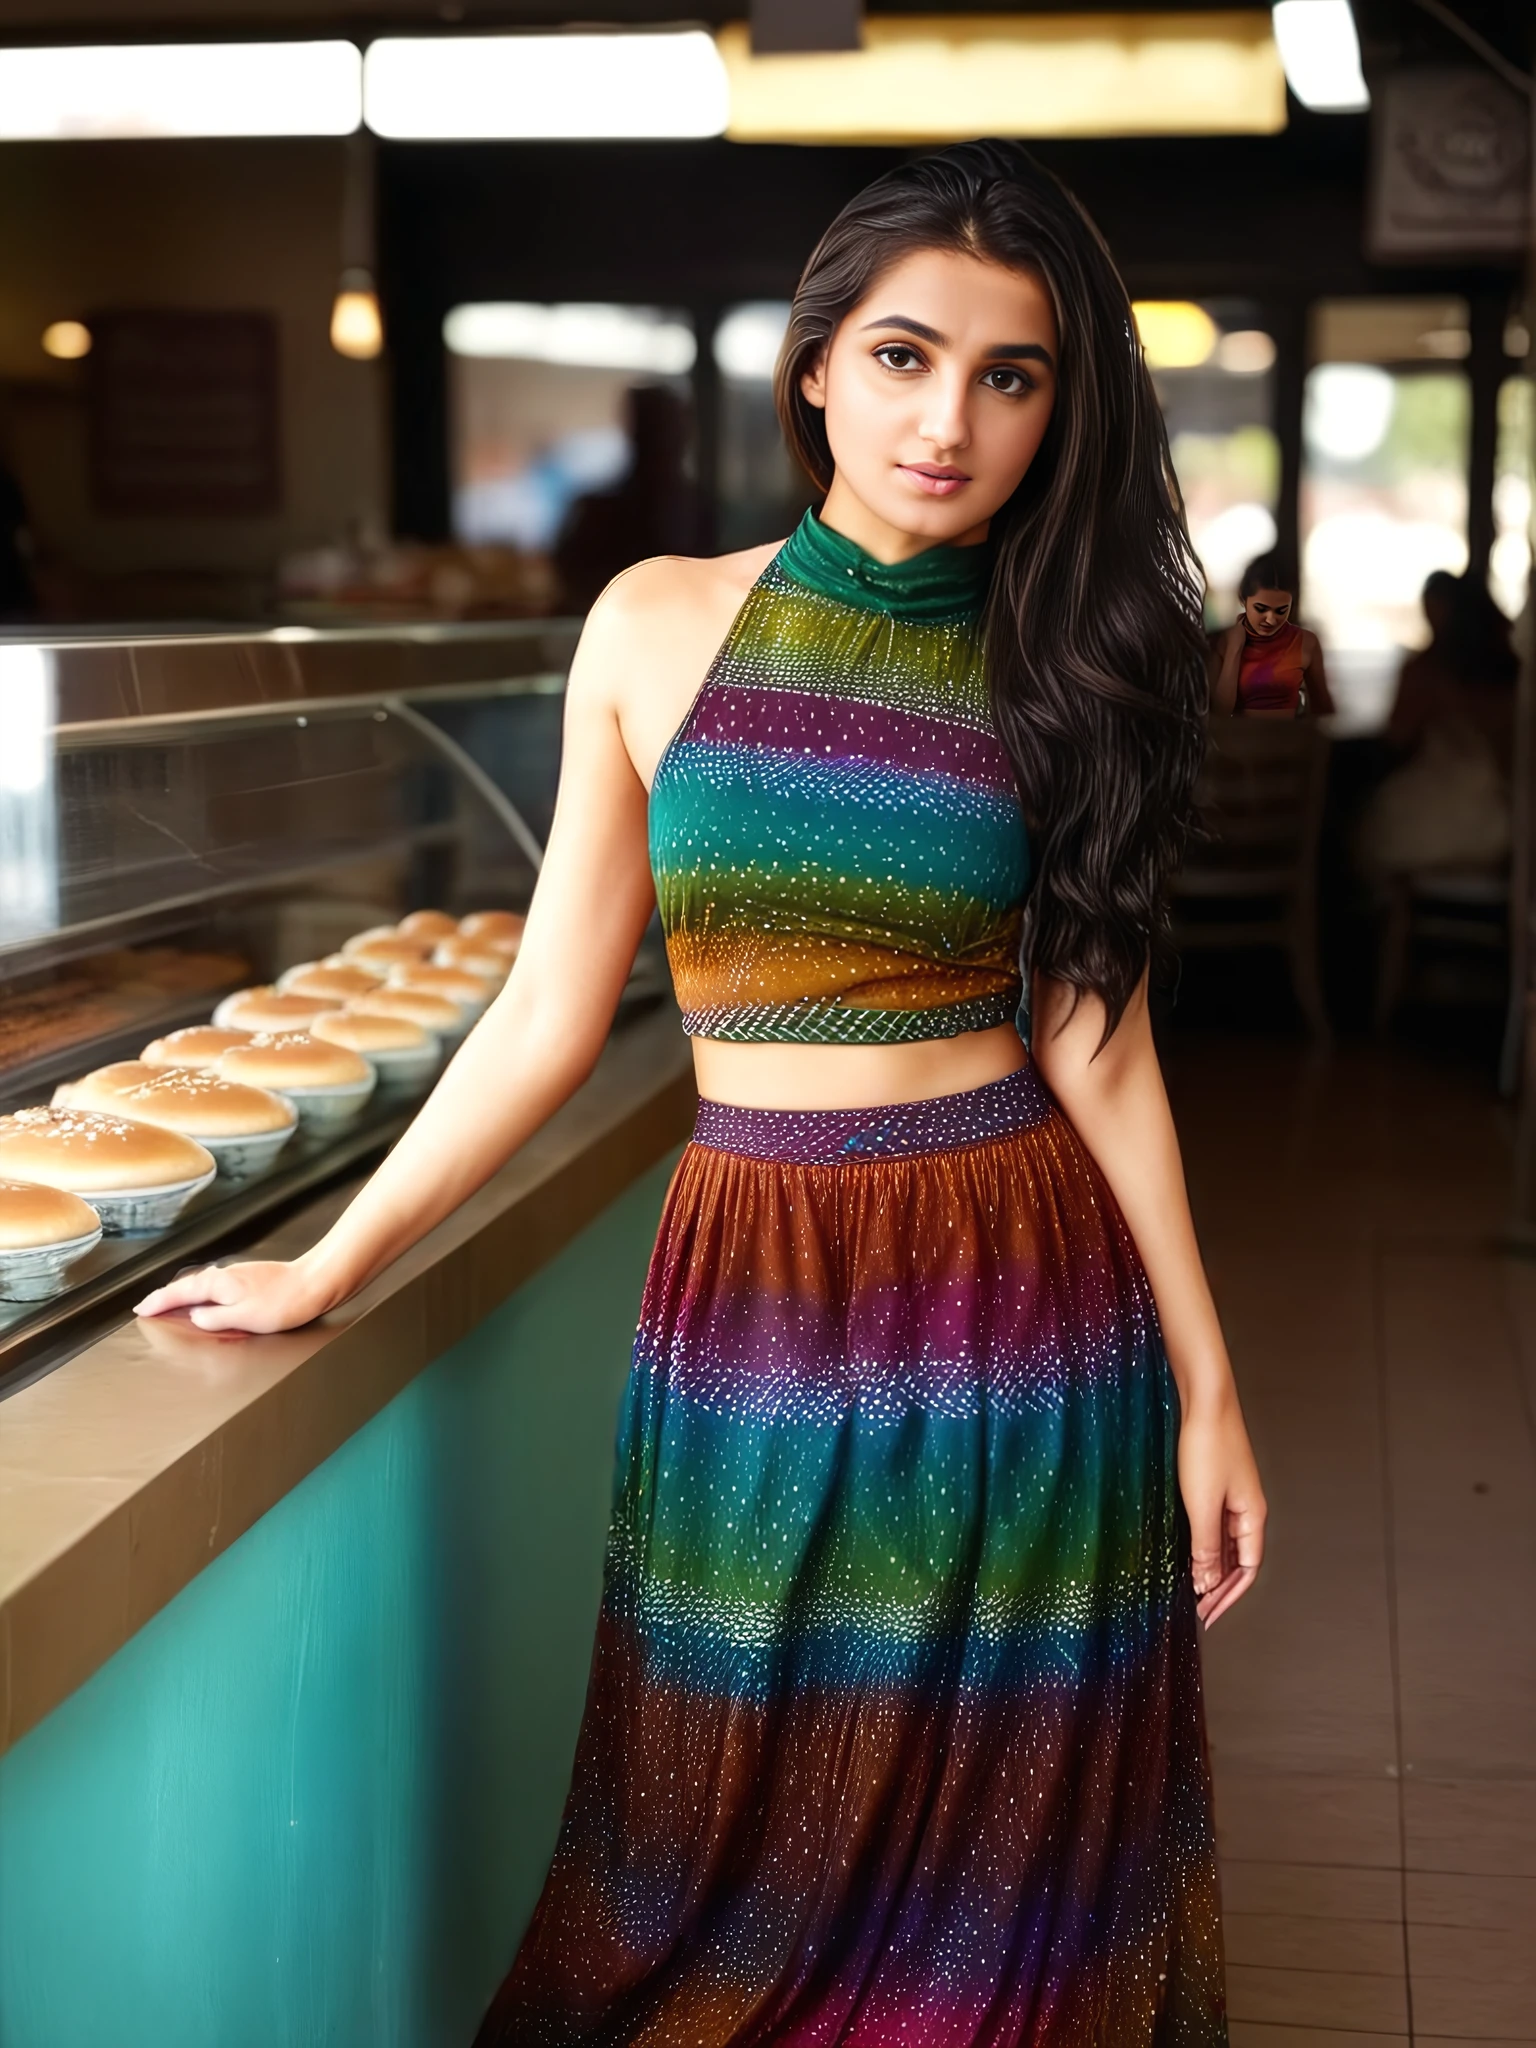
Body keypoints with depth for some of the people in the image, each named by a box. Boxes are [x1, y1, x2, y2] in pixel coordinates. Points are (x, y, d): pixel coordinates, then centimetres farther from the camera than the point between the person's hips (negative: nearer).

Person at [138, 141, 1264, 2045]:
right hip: (756, 1292, 1)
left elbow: (1096, 1038, 1)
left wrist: (1204, 1388, 0)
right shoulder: (662, 625, 0)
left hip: (1026, 1305, 0)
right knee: (753, 1823, 14)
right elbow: (552, 1010, 3)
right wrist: (321, 1272, 5)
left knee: (996, 1819, 11)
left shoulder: (1063, 667, 0)